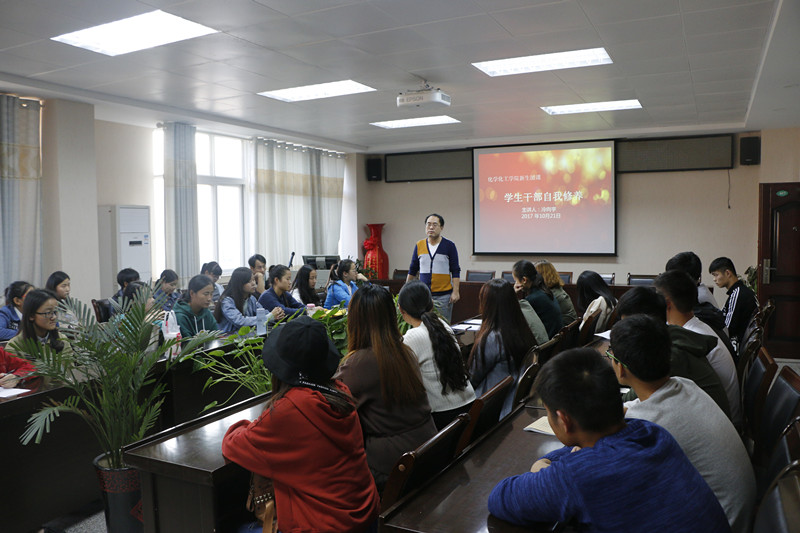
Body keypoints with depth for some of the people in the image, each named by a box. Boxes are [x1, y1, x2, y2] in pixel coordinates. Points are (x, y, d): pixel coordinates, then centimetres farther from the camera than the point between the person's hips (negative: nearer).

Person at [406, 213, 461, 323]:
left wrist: (455, 292, -9)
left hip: (443, 295, -2)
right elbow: (412, 270, 15)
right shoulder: (419, 245, 6)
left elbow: (455, 271, -2)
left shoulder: (449, 245, -2)